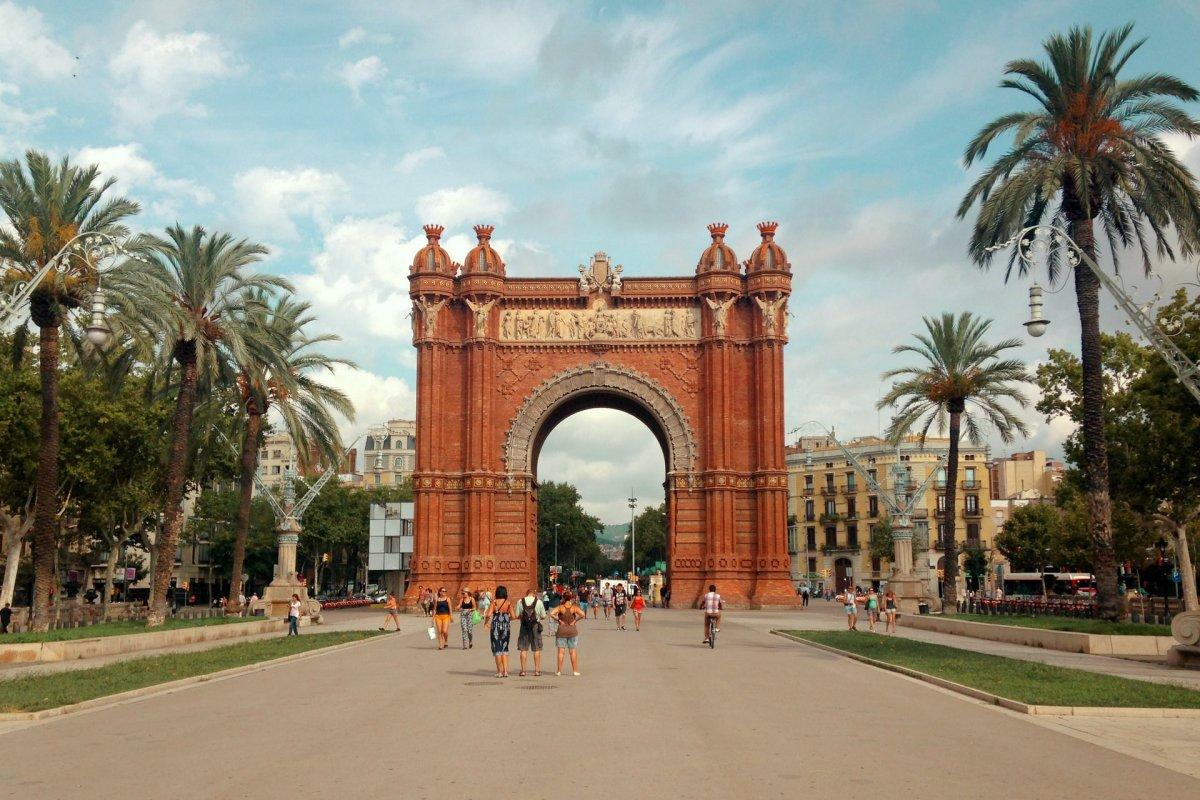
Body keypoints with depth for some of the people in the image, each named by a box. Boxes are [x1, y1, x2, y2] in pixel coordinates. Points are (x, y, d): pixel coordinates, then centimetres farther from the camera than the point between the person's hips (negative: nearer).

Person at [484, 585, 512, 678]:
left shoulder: (493, 603, -6)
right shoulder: (508, 604, -1)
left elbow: (488, 615, -16)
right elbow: (513, 616, -6)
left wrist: (485, 622, 3)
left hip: (495, 626, -2)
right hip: (506, 627, 2)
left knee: (497, 649, 7)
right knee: (504, 649, 13)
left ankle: (500, 671, 7)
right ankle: (505, 670, 4)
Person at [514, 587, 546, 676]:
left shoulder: (520, 601, 0)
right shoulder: (539, 602, -2)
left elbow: (517, 616, 0)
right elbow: (543, 616, 2)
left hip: (524, 626, 1)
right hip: (535, 626, -1)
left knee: (523, 649, 7)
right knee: (537, 649, 6)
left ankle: (523, 670, 6)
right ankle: (537, 670, 6)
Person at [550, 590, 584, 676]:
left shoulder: (560, 607, -6)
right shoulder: (574, 607, -5)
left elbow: (551, 614, -19)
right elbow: (583, 615, -17)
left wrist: (559, 620, -8)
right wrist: (575, 620, -4)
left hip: (562, 630, -1)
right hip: (572, 630, 1)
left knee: (561, 651, 3)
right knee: (573, 651, 7)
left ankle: (559, 671, 4)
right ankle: (575, 671, 9)